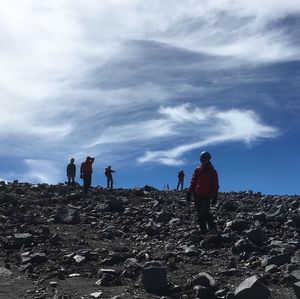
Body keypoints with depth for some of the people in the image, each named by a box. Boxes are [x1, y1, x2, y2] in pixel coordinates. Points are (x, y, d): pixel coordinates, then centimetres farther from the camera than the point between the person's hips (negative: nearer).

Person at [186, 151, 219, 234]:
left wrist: (214, 196, -1)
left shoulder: (212, 171, 6)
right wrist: (189, 193, 4)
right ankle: (203, 232, 11)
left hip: (207, 196, -3)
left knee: (205, 213, -16)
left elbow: (215, 185, 6)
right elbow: (193, 182, 12)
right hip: (197, 196, 4)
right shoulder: (197, 170, 12)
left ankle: (212, 229, -5)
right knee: (200, 215, 5)